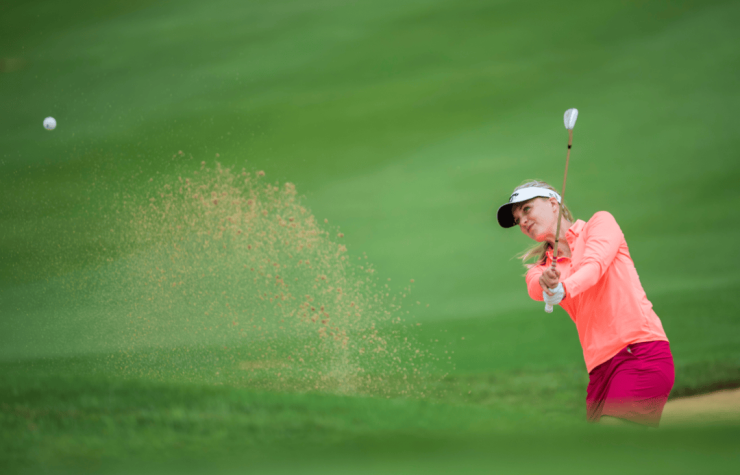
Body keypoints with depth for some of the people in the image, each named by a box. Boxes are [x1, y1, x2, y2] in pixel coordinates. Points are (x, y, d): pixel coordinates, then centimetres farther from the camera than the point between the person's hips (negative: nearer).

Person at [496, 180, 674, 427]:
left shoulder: (600, 222, 9)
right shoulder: (541, 268, 20)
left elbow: (595, 264, -12)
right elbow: (535, 287, -5)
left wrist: (563, 289, -33)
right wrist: (546, 283, -31)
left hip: (641, 350, -6)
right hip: (601, 366, 6)